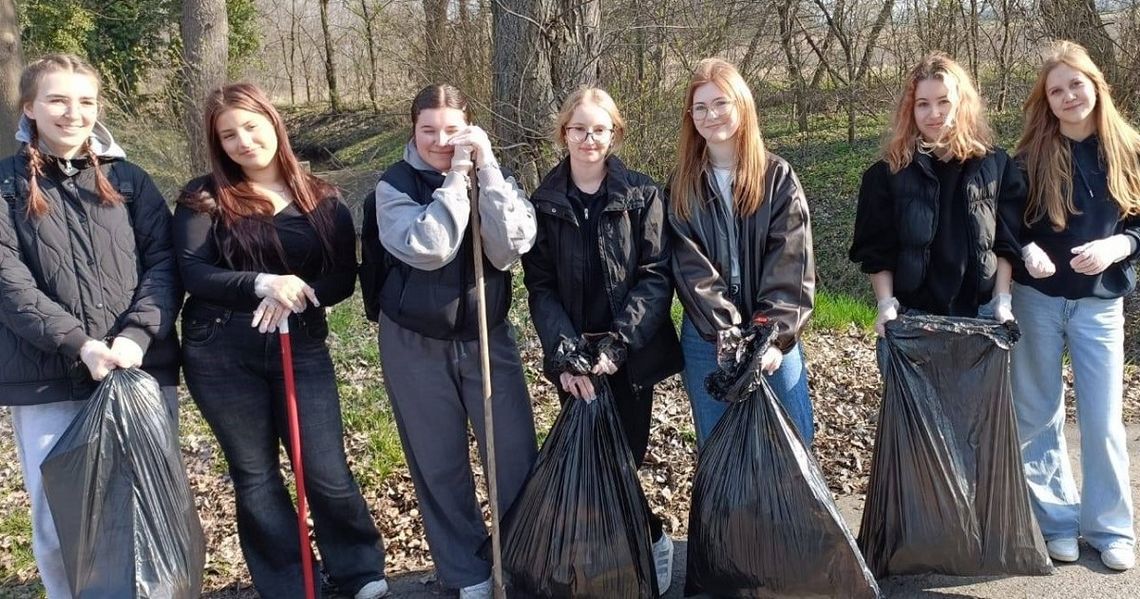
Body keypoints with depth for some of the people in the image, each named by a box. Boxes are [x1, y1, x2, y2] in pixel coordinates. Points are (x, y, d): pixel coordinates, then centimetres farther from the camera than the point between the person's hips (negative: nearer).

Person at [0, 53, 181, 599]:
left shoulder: (129, 180, 9)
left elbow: (164, 263, 1)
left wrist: (136, 336, -15)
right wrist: (80, 344, -18)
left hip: (143, 371, 1)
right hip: (46, 382, -1)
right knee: (58, 523, 4)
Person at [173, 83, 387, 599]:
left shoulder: (322, 201, 4)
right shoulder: (205, 198, -1)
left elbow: (344, 277, 0)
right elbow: (192, 273, -12)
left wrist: (295, 295, -19)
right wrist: (262, 284, -27)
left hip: (301, 349, 0)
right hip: (221, 354, 0)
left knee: (327, 472, 1)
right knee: (254, 474, 10)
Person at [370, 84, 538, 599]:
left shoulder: (493, 176, -2)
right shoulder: (394, 185, -9)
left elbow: (509, 248, -19)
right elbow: (427, 248, -26)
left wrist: (485, 169, -23)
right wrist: (455, 176, -24)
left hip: (488, 336, 1)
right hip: (415, 344, -1)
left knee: (516, 455, 3)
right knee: (439, 466, 9)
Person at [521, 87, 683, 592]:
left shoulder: (642, 195, -2)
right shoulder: (543, 203, 2)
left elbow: (657, 276, -8)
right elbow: (540, 286, -2)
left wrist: (617, 344, -18)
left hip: (632, 354, -2)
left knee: (624, 457, 1)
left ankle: (647, 544, 27)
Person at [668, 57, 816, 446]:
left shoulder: (778, 176, 0)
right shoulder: (682, 185, 3)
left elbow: (791, 262, -9)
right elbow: (690, 267, -8)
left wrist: (773, 334, -20)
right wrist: (727, 335, -20)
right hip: (707, 338, 1)